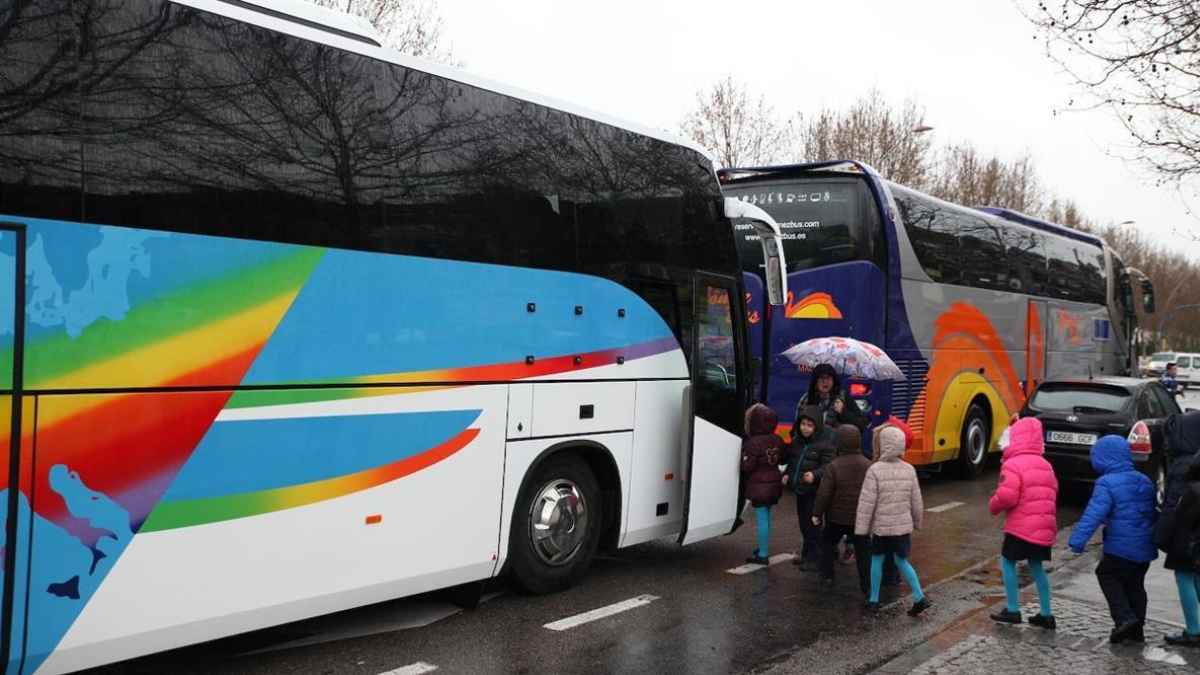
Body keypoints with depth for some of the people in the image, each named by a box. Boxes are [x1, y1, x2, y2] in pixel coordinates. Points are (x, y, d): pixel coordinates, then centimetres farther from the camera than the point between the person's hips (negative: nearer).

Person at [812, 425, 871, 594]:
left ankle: (827, 575, 21)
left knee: (827, 542, 21)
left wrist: (817, 513, -2)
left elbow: (824, 493, -14)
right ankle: (867, 586, 9)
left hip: (837, 516, -2)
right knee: (862, 550, 9)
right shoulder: (868, 466, -6)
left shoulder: (833, 466, -17)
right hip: (861, 517, 2)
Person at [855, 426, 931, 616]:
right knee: (902, 561, 16)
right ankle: (919, 598, 5)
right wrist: (917, 522, 21)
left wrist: (861, 529, -7)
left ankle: (873, 600, 19)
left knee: (877, 560, 13)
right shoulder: (909, 470, -2)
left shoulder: (875, 470, -17)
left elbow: (867, 502, -15)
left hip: (881, 526, -4)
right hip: (903, 526, 4)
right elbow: (916, 501, 5)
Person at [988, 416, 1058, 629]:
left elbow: (1006, 496, -19)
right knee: (1036, 566, 16)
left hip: (1021, 527, -7)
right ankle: (1046, 614, 18)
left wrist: (993, 506, -1)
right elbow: (1052, 495, 17)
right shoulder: (1046, 465, 12)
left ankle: (1012, 610, 8)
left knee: (1008, 562, 8)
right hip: (1044, 527, 7)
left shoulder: (1013, 464, -14)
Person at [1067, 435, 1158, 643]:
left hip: (1121, 548, -8)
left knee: (1106, 575, 9)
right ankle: (1137, 629, 24)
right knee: (1135, 583, 19)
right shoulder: (1144, 481, 10)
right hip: (1145, 548, 8)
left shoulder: (1107, 484, -16)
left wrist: (1078, 540, -25)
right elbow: (1154, 511, 21)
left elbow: (1094, 514, -24)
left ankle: (1125, 618, -4)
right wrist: (1153, 537, 34)